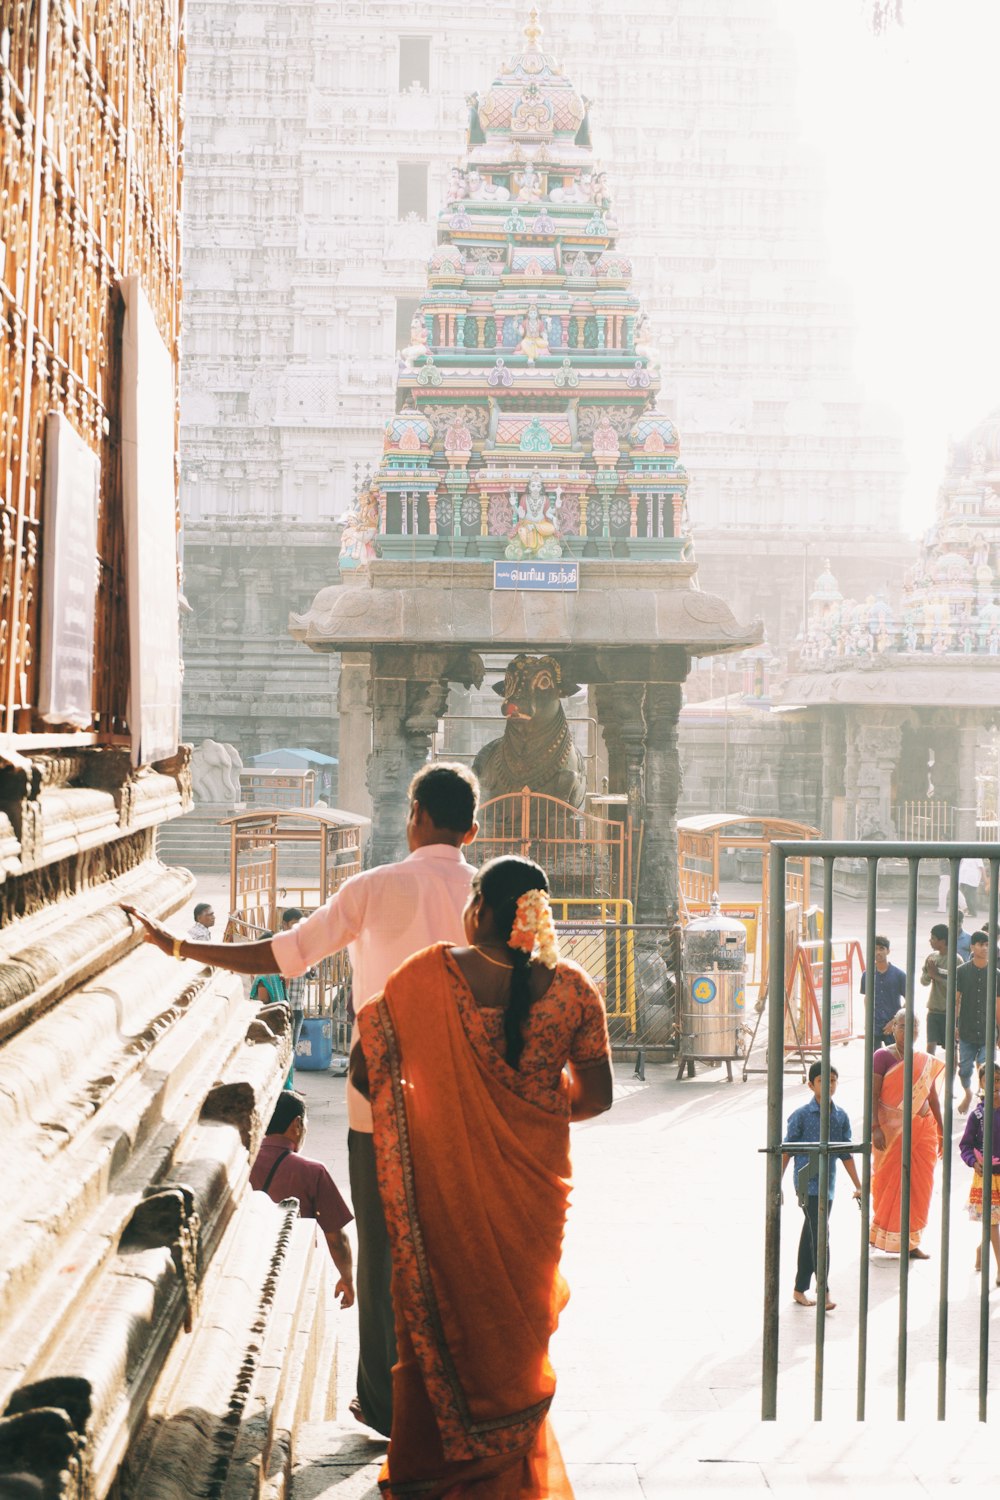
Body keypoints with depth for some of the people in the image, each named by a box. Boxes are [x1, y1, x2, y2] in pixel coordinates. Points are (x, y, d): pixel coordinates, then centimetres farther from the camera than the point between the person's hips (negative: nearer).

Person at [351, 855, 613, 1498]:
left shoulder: (429, 976, -12)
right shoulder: (573, 989, -9)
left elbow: (364, 1063, -7)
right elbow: (597, 1096, -4)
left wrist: (403, 1102, 13)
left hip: (446, 1181, -1)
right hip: (533, 1185, 1)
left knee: (439, 1314, 15)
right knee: (520, 1320, 18)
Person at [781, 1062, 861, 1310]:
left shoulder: (841, 1117, 6)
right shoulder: (801, 1115, -8)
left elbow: (846, 1154, 13)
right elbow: (787, 1150, -3)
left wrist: (858, 1186, 12)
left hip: (828, 1185, 5)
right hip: (807, 1184, -5)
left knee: (809, 1237, 13)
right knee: (820, 1236, -13)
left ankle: (800, 1289, 22)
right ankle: (824, 1292, -13)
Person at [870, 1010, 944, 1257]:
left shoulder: (928, 1062, 11)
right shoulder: (883, 1056, -5)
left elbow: (932, 1096, 16)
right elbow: (873, 1095, -10)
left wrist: (941, 1131, 15)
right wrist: (875, 1128, -19)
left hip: (922, 1128, 5)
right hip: (892, 1130, -5)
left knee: (920, 1186, 3)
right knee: (890, 1182, 1)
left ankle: (910, 1241, 11)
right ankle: (882, 1234, 17)